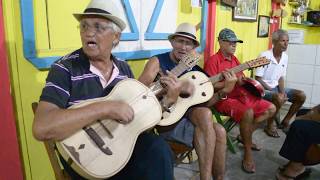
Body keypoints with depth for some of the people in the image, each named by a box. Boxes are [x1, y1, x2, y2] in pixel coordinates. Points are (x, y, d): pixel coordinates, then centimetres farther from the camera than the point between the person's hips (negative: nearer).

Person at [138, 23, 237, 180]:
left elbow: (203, 103, 8)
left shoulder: (194, 68, 10)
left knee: (219, 131, -20)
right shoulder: (157, 61, -7)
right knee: (205, 115, -27)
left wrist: (225, 90, -6)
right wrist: (170, 97, -33)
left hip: (186, 116, 6)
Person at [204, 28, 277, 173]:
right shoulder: (213, 60, -10)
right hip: (223, 98, -9)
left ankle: (245, 136, 12)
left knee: (271, 108, 7)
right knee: (248, 113, -34)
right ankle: (247, 152, -14)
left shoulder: (234, 59, 16)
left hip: (241, 95, 9)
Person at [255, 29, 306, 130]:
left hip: (276, 87, 8)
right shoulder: (265, 56, -17)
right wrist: (271, 90, -19)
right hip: (263, 89, -7)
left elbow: (281, 78, 9)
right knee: (279, 99, -34)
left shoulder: (285, 57, 4)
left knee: (301, 96, -4)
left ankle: (285, 121, 10)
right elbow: (258, 79, -16)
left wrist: (282, 92, -7)